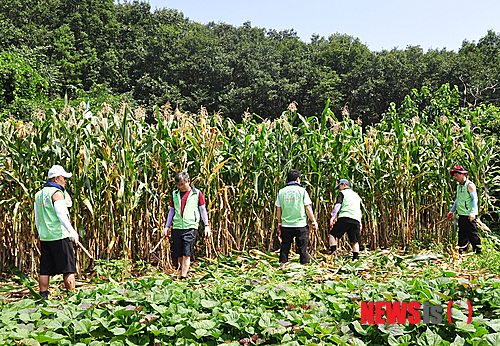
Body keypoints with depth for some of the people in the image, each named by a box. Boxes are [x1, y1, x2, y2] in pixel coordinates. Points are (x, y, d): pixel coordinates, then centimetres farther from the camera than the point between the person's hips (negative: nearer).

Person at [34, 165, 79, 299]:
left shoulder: (39, 194, 15)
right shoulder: (57, 193, -10)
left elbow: (37, 218, 21)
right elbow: (61, 214, -21)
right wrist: (72, 232, -21)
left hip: (45, 237, 8)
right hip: (60, 236, -8)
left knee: (45, 270, 10)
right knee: (68, 269, -3)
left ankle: (43, 297, 12)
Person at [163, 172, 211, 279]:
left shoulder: (197, 194, 5)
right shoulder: (175, 194, 14)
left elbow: (203, 210, 7)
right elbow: (171, 211, 19)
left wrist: (207, 226, 1)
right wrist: (167, 227, 14)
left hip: (190, 227, -4)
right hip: (176, 227, 4)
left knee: (186, 254, -10)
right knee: (178, 255, 6)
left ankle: (183, 277, -8)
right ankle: (184, 270, 28)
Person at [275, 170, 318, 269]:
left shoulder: (281, 192, 6)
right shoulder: (302, 190, -3)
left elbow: (278, 209, 8)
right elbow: (308, 208, -4)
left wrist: (279, 223, 18)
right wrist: (314, 221, 4)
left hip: (286, 225, 3)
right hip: (300, 225, -3)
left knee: (285, 245, 13)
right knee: (303, 246, 6)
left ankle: (283, 263, 17)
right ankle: (305, 263, 9)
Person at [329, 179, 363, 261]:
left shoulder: (342, 193, 11)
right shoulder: (357, 195, 30)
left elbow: (338, 205, -4)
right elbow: (360, 211, 29)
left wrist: (333, 217, -11)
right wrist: (360, 223, 30)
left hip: (345, 218, -5)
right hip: (356, 220, 5)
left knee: (332, 234, 1)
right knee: (355, 241, 9)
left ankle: (334, 253, -15)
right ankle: (355, 258, 1)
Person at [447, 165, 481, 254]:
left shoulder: (469, 185, -9)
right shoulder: (459, 186, 17)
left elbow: (475, 199, -15)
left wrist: (473, 212, -23)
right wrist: (452, 211, 27)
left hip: (468, 215, -9)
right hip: (461, 215, 9)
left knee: (473, 234, -5)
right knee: (462, 234, 13)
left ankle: (478, 251, 2)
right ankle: (461, 252, 20)